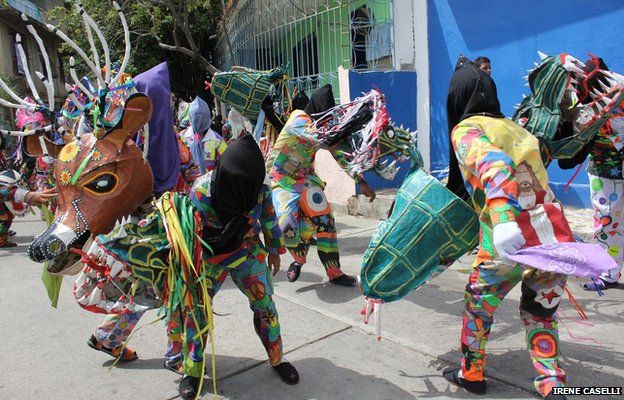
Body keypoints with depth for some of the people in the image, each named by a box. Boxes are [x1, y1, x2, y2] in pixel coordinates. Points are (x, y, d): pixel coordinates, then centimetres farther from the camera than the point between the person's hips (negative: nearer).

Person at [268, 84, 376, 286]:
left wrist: (361, 182, -3)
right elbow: (318, 137, -35)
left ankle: (334, 271, 5)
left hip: (306, 178, 5)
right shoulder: (298, 119, -16)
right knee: (289, 225, -21)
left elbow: (340, 155, 3)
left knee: (324, 220, -6)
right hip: (281, 179, -5)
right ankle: (299, 258, 12)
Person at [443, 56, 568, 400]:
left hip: (511, 239, -6)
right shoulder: (513, 127, 17)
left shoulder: (467, 131, -4)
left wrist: (503, 220, -39)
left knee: (478, 304, 18)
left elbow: (494, 166, -25)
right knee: (539, 312, 24)